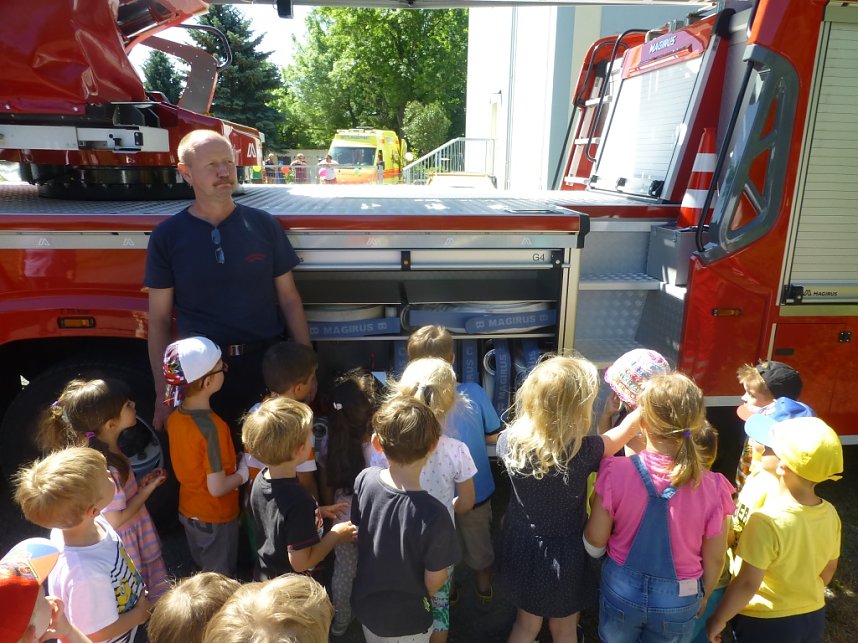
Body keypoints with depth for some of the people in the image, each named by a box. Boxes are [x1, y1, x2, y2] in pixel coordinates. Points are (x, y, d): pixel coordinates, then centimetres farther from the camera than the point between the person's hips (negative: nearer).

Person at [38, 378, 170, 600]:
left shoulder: (107, 448, -8)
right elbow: (115, 519, -24)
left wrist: (140, 484, -4)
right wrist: (148, 489, -16)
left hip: (134, 533, 8)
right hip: (124, 544, -8)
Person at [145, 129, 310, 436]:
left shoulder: (263, 225, 1)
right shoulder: (167, 236, -1)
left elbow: (289, 299, 4)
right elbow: (159, 319, 1)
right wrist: (162, 393, -3)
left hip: (267, 366, 1)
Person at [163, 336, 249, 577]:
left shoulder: (174, 417, -9)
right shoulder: (213, 427, -32)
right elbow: (217, 488, -28)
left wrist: (230, 465, 6)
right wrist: (243, 473, -11)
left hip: (187, 511, 7)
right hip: (216, 518, -7)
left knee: (201, 573, 27)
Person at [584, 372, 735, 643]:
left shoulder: (616, 471, -24)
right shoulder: (711, 487, -22)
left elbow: (594, 544, -13)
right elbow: (714, 560, -7)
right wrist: (703, 597, 12)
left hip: (621, 589, 0)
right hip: (678, 600, 1)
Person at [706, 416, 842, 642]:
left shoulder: (766, 521, -31)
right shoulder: (829, 514, -10)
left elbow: (748, 584, -25)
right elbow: (828, 571, 5)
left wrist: (718, 620, -12)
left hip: (764, 624, -6)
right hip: (813, 619, 6)